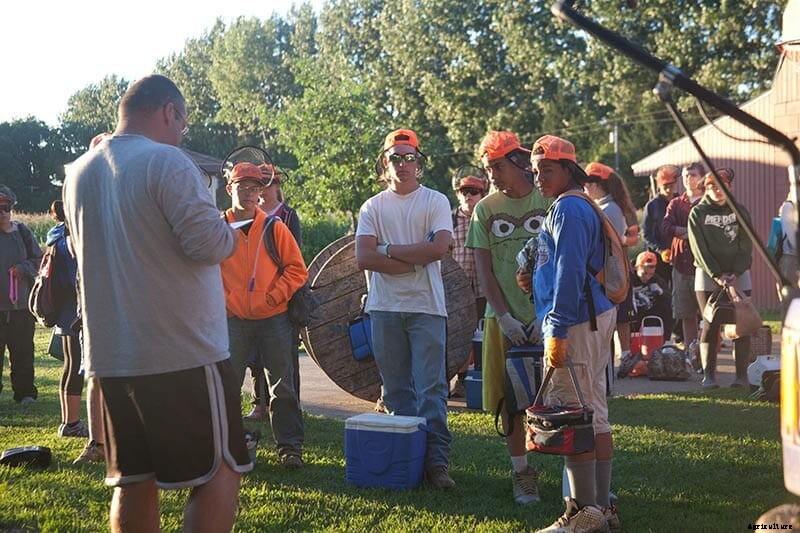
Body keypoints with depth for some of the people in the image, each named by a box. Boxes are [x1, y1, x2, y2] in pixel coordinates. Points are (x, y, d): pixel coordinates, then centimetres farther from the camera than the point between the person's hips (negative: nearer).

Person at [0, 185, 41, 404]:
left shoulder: (22, 232, 5)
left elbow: (39, 261, 9)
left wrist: (22, 268, -9)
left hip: (22, 305, 2)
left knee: (23, 352, 8)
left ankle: (25, 392, 18)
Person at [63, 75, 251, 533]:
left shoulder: (79, 172, 11)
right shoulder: (166, 161, -12)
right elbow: (207, 242, -19)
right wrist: (230, 235, 2)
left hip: (110, 355, 7)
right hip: (184, 353, -7)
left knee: (134, 481, 13)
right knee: (220, 472, 2)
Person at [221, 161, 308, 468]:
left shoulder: (274, 228, 3)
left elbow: (297, 269, 3)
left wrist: (273, 297, -7)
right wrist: (225, 301, -3)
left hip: (274, 319, 0)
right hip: (233, 319, 0)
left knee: (282, 387, 3)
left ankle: (290, 446, 10)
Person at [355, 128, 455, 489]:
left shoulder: (435, 202, 6)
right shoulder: (373, 207, 12)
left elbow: (440, 247, -11)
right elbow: (363, 258, -2)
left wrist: (389, 250, -6)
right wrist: (414, 262, -8)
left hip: (426, 308, -3)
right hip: (384, 308, 3)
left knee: (431, 388, -7)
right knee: (396, 389, 6)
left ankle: (437, 461, -9)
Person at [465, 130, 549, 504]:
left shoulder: (548, 203, 0)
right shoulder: (485, 209, 6)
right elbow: (483, 269, 3)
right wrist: (504, 317, -7)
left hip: (546, 317, -2)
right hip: (503, 319, 2)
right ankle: (522, 471, 17)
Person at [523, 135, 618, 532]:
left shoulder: (567, 209, -12)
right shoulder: (576, 208, 21)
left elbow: (570, 274, -19)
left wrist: (558, 331, -21)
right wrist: (535, 282, 14)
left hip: (576, 322, -11)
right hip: (595, 317, 11)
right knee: (594, 414, 13)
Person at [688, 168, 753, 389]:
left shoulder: (739, 211, 7)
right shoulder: (697, 213, 2)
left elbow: (746, 246, 2)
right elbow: (699, 249, -4)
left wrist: (735, 273, -11)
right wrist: (718, 275, -13)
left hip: (739, 276, 2)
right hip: (707, 276, -1)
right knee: (711, 324, -4)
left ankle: (742, 375, 1)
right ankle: (709, 375, -1)